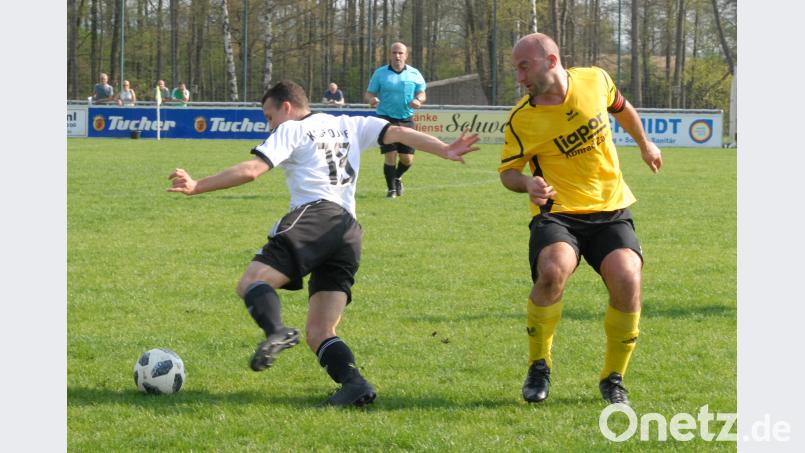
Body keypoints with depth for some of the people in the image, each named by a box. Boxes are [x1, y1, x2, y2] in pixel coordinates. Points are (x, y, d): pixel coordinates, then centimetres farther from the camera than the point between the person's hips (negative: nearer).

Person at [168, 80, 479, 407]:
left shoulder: (290, 130, 10)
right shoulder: (348, 126, 28)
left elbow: (250, 171, -1)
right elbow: (398, 133, 19)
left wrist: (197, 186, 2)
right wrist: (446, 151, 16)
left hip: (313, 215, -7)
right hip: (350, 231, 7)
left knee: (251, 283, -13)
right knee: (318, 333, 5)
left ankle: (277, 331, -44)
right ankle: (354, 383, -20)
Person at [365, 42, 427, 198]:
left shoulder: (414, 74, 5)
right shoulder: (380, 73, 2)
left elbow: (422, 93, 9)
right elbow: (369, 93, 4)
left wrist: (418, 100, -15)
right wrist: (371, 99, -20)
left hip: (406, 120, 2)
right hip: (386, 119, -2)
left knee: (407, 159, 1)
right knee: (390, 155, -11)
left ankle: (397, 178, 34)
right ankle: (391, 188, 5)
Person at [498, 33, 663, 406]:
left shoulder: (595, 80, -1)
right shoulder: (521, 120, -7)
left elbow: (621, 109, 21)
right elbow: (508, 170, 4)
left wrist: (644, 144, 35)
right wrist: (527, 183, -18)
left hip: (611, 210, 2)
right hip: (558, 213, -2)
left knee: (627, 279, -23)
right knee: (552, 271, -32)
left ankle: (613, 378, 1)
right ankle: (538, 367, -7)